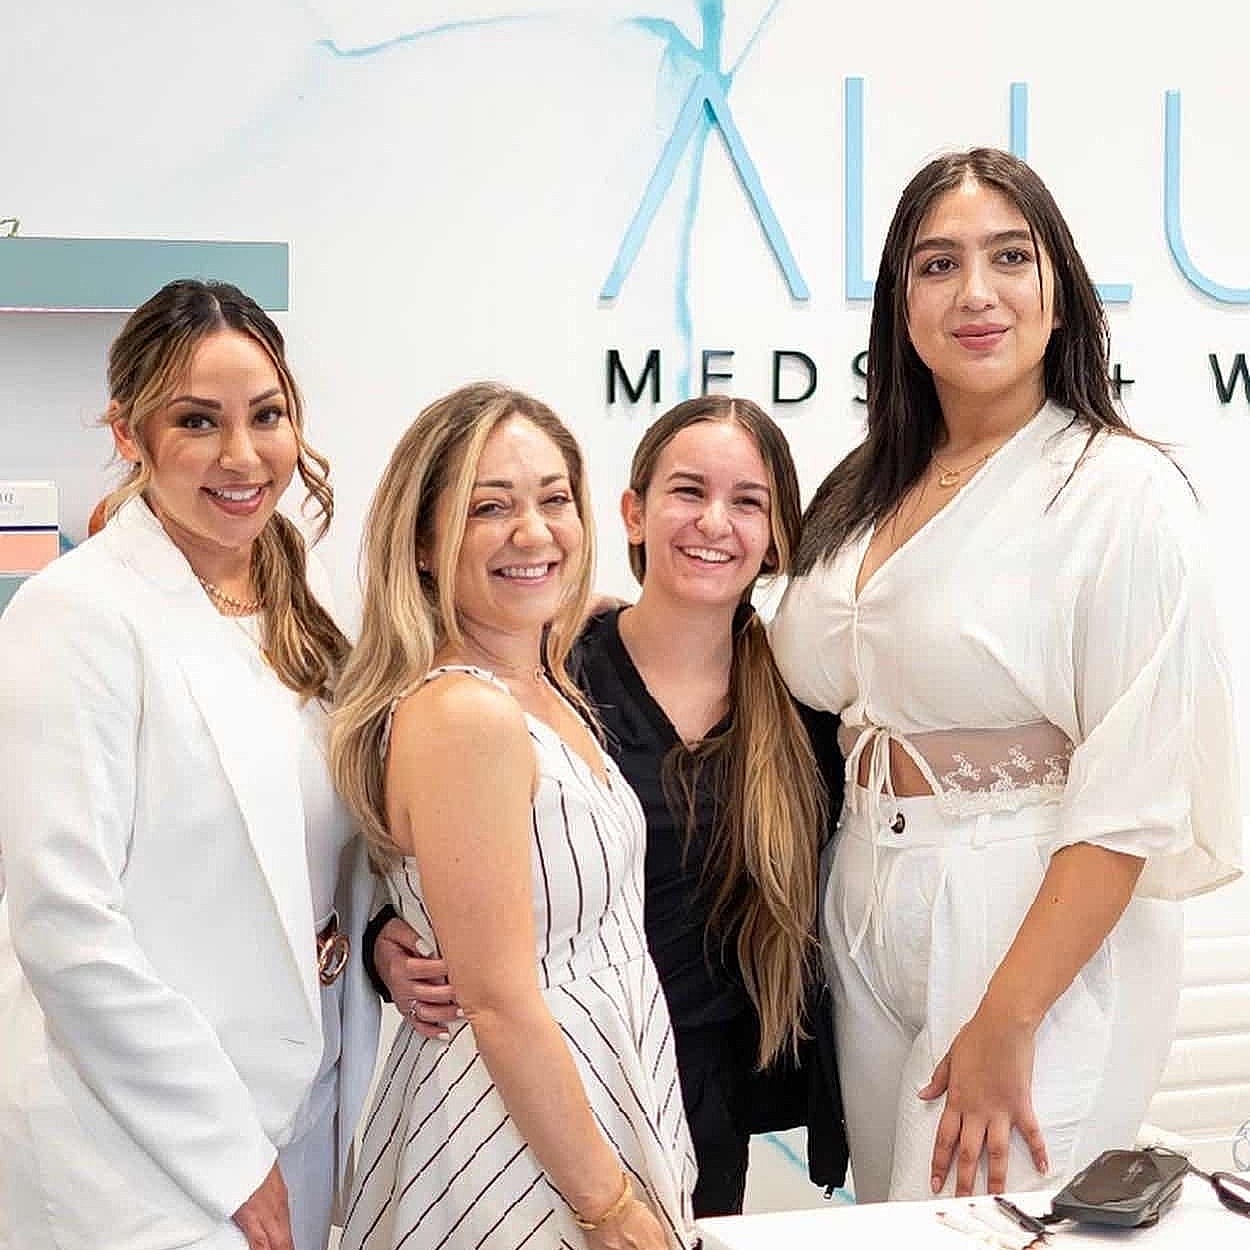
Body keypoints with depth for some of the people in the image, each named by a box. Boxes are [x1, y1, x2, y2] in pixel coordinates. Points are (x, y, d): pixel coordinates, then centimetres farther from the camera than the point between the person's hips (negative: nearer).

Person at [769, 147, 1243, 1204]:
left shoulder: (1120, 491, -14)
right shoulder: (866, 492, 7)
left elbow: (1133, 793, -18)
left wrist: (1008, 1022, -20)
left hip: (1040, 931, -6)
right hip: (868, 918, 6)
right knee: (889, 1219, 17)